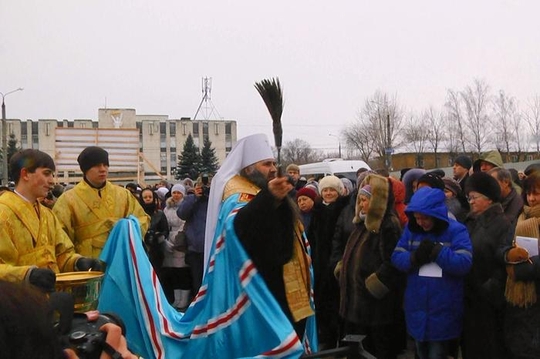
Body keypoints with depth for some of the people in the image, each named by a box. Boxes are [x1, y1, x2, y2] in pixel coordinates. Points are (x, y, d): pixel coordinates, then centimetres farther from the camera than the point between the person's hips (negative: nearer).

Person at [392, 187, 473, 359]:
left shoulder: (456, 230, -10)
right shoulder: (411, 229, 4)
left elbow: (464, 263, -21)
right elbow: (396, 257, -2)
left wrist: (436, 251, -23)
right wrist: (414, 258, -21)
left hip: (443, 311, -5)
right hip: (417, 308, 5)